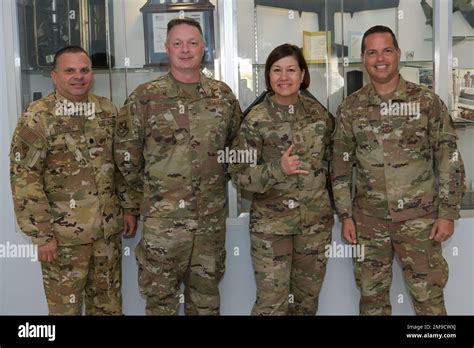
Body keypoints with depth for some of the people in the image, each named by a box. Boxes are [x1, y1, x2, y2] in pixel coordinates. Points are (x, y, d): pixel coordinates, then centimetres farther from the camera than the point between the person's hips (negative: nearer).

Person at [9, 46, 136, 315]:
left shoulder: (108, 110, 6)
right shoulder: (38, 117, -10)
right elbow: (24, 179, -13)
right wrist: (41, 233, -14)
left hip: (109, 229, 5)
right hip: (63, 233, -4)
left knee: (109, 303, 16)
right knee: (65, 305, 9)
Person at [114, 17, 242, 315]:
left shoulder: (223, 95, 4)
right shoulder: (145, 97, -5)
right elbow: (127, 156, -1)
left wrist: (215, 185, 10)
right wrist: (138, 201, 4)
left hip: (212, 219, 3)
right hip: (162, 220, -3)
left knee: (207, 299, 16)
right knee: (161, 297, 8)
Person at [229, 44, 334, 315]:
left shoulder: (319, 113, 1)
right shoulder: (256, 120, -10)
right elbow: (240, 174, -11)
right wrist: (278, 169, -25)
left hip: (316, 220, 4)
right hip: (271, 223, -3)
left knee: (308, 299, 15)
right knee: (271, 303, -1)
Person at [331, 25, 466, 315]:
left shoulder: (427, 101, -3)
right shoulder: (350, 108, 2)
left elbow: (450, 160, -3)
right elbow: (341, 165, 5)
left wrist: (448, 213, -7)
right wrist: (345, 215, 1)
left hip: (419, 217, -2)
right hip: (369, 218, 2)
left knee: (429, 297, 5)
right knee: (371, 295, 12)